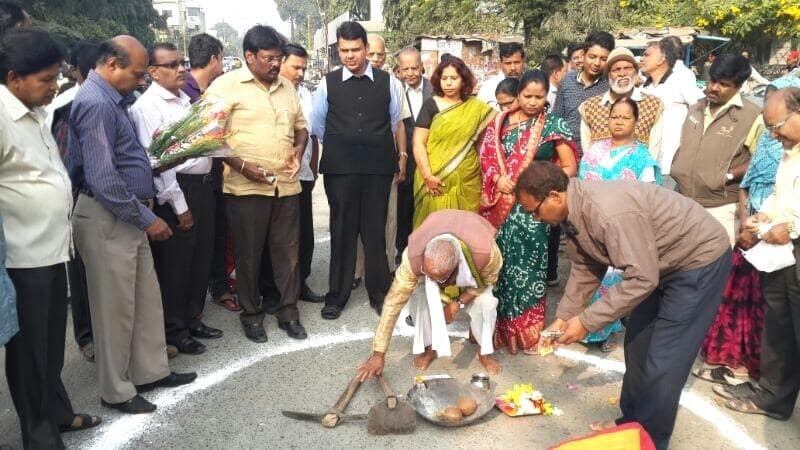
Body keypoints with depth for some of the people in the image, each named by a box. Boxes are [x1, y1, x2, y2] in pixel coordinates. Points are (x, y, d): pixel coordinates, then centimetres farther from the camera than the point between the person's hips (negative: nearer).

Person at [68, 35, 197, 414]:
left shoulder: (112, 98, 12)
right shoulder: (95, 102, -19)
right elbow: (103, 179, -23)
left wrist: (152, 165, 8)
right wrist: (147, 219, -18)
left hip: (128, 214, 9)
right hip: (107, 219, -9)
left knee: (147, 299, 16)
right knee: (115, 307, 4)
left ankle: (151, 372, 31)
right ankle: (116, 391, 20)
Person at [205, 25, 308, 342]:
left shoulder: (287, 87, 13)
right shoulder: (226, 85, -5)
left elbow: (301, 126, 21)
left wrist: (298, 148, 0)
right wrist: (241, 165, -17)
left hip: (286, 185, 5)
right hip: (246, 187, -4)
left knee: (288, 252, 9)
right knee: (248, 255, 7)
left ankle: (289, 313, 23)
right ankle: (251, 315, 23)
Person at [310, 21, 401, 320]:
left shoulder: (386, 82, 3)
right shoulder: (328, 83, 1)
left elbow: (394, 121, 16)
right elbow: (317, 124, 13)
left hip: (378, 168, 1)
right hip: (340, 170, 0)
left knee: (375, 231, 8)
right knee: (342, 231, 7)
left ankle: (379, 294, 23)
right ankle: (337, 296, 20)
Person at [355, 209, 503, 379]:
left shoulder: (486, 252, -44)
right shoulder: (414, 257, -42)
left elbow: (488, 278, -18)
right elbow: (393, 303, -34)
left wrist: (458, 303, -27)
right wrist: (379, 354, -30)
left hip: (474, 273, 0)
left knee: (485, 302, -26)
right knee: (420, 303, -25)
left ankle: (484, 352, 2)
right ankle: (429, 348, 3)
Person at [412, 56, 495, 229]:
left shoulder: (477, 108, 7)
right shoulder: (430, 105, 0)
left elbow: (480, 144, 15)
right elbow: (418, 143, -5)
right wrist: (428, 176, -13)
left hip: (467, 182, 2)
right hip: (435, 182, -2)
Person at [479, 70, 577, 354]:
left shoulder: (554, 126, 0)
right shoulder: (501, 122, 6)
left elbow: (570, 167, -2)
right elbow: (486, 156, 7)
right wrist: (497, 178, -11)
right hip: (500, 204, 2)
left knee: (527, 264, 2)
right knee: (499, 262, 8)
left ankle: (525, 328, 17)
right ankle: (497, 322, 24)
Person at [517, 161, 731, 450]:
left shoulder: (610, 212, -36)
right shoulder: (574, 211, -7)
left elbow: (641, 279, -33)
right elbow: (585, 269, 5)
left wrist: (587, 320, -26)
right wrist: (563, 317, 1)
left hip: (700, 258, -9)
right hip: (661, 264, 9)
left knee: (662, 362, -5)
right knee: (637, 346, 15)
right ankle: (631, 423, 33)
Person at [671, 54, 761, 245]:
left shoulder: (751, 115, -9)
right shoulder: (696, 108, 12)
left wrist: (728, 175, -17)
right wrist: (676, 172, 8)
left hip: (720, 208, -6)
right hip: (683, 202, 6)